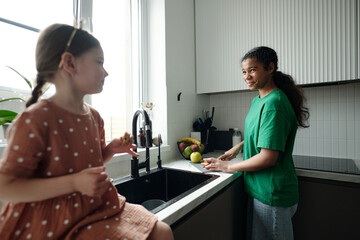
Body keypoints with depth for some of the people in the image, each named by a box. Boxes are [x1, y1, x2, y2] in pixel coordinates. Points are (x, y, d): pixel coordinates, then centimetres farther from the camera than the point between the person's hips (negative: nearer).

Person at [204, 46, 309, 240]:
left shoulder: (274, 103, -24)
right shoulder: (258, 100, 6)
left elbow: (268, 158, -26)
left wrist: (229, 167, -15)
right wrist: (238, 147, 10)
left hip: (272, 195, -8)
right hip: (261, 188, 9)